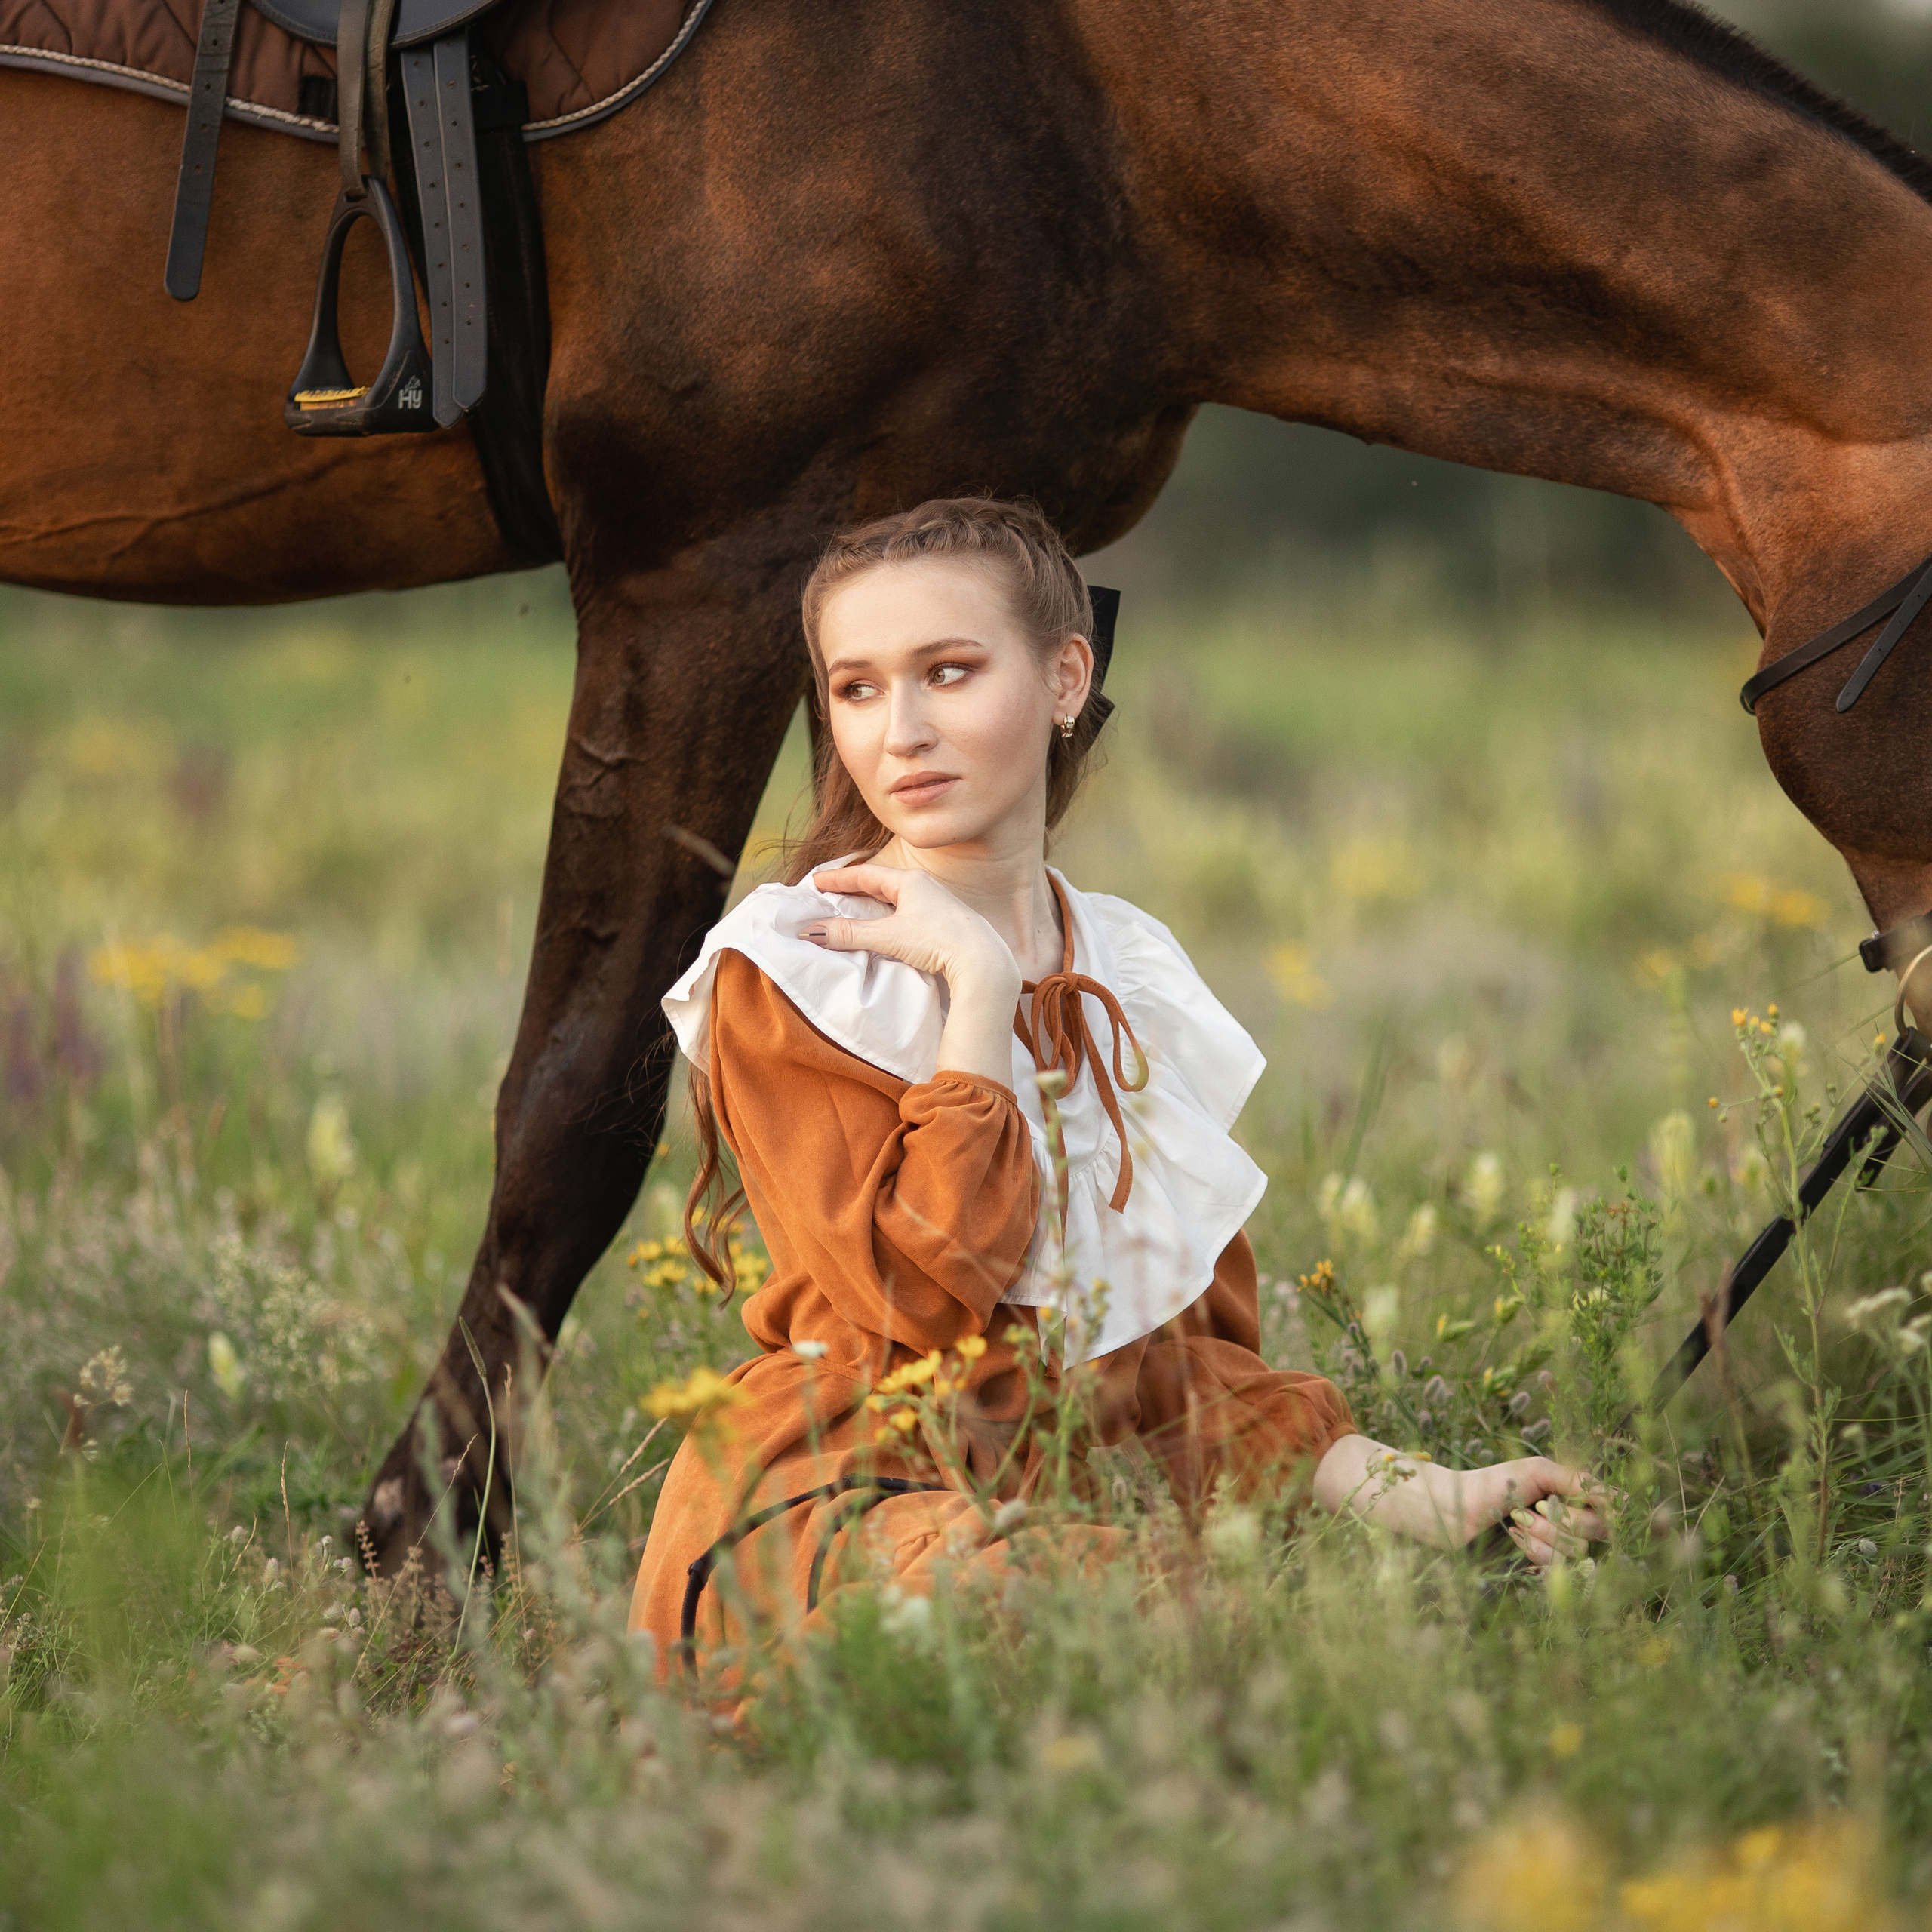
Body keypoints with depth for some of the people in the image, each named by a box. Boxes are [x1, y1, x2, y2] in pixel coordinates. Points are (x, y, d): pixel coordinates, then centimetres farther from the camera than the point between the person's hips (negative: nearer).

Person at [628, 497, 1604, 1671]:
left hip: (1074, 1506, 6)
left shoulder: (1131, 972, 15)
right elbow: (925, 1289, -15)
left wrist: (1403, 1491, 1)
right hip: (835, 1515, -6)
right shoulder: (786, 970, -2)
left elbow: (1197, 1350, 16)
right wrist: (980, 983, -10)